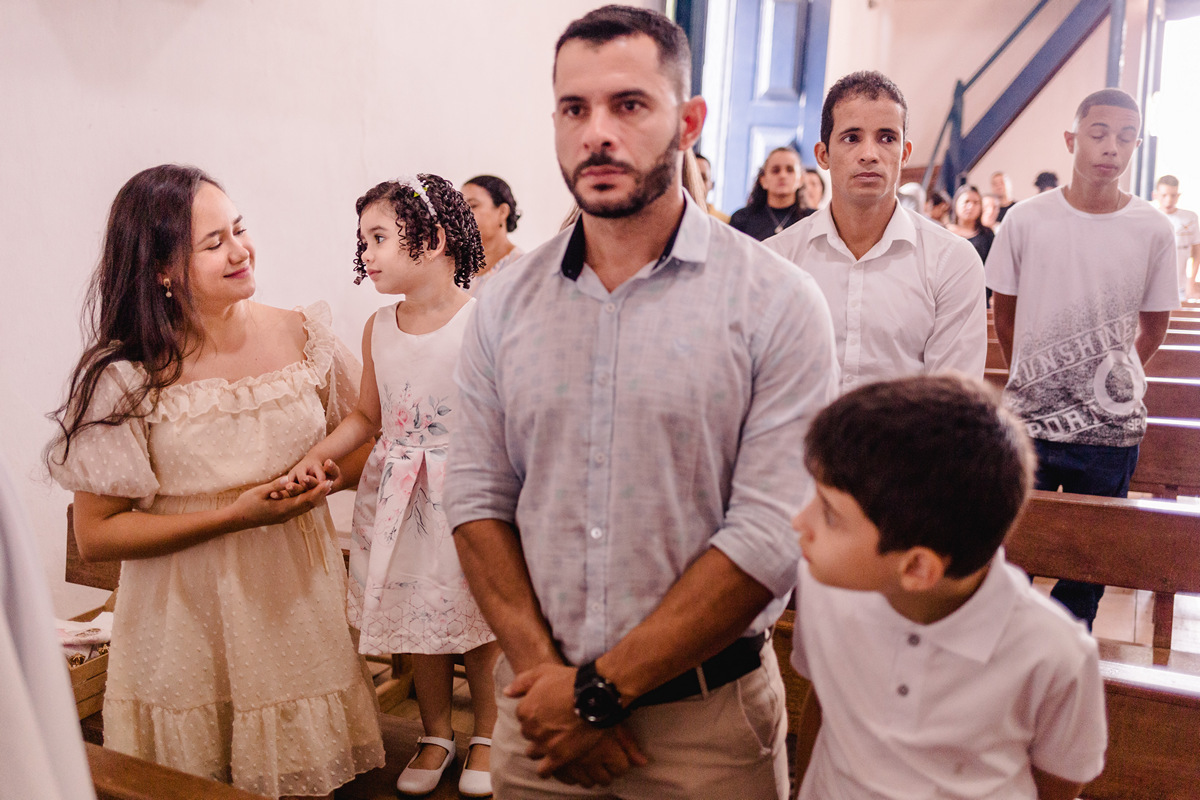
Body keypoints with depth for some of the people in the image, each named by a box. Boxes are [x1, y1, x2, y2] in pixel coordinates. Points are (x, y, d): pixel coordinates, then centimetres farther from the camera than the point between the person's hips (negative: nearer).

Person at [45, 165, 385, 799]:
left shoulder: (301, 335, -1)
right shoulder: (123, 377, -11)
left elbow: (362, 443, 9)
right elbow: (95, 536, -10)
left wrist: (325, 478, -13)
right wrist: (236, 514, -19)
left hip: (300, 605, 3)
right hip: (188, 635, -2)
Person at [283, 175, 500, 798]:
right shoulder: (378, 329, 4)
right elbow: (366, 415, 12)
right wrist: (318, 454, -3)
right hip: (399, 496, 5)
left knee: (478, 617, 8)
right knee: (417, 619, 14)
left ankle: (486, 734, 33)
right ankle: (436, 734, 37)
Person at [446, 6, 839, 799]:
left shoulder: (778, 303, -12)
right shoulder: (507, 304, 0)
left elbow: (770, 535, -17)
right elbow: (479, 497, 0)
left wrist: (602, 690, -15)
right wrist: (542, 670, -10)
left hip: (705, 718, -2)